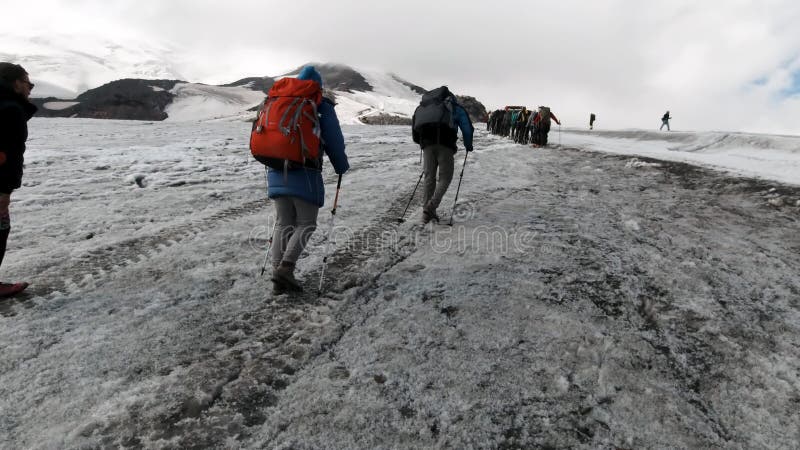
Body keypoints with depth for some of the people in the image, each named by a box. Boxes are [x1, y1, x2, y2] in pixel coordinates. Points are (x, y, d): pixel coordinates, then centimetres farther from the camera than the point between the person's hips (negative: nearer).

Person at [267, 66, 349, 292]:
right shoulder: (321, 107, 0)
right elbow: (334, 140, 0)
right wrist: (341, 166, 15)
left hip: (277, 172, 6)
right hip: (304, 173, -5)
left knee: (282, 224, 10)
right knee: (306, 224, 4)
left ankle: (279, 277, 6)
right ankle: (286, 267, -12)